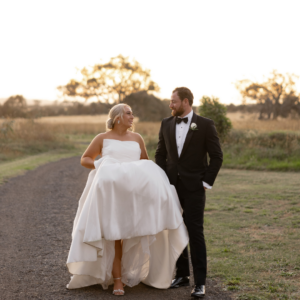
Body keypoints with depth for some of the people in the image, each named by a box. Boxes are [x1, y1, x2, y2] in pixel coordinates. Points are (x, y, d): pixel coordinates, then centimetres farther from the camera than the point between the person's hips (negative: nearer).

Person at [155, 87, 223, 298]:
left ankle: (200, 282, -2)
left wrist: (206, 183, -8)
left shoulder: (205, 125, -5)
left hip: (194, 187, -4)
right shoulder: (166, 124, 7)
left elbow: (217, 156, -4)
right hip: (172, 186, 5)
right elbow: (160, 154, 14)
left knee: (195, 232, -7)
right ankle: (182, 275, 18)